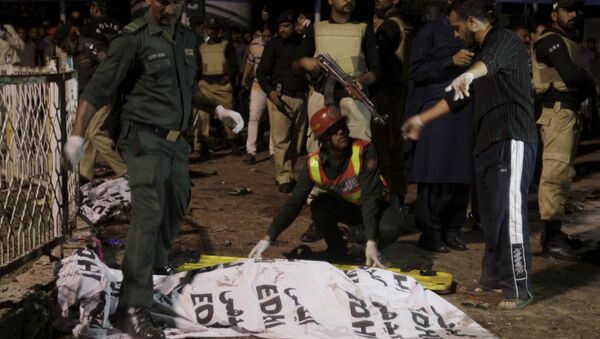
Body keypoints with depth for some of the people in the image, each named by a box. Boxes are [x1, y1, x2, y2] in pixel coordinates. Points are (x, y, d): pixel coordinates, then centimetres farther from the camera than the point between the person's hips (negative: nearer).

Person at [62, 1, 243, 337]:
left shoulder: (188, 37, 8)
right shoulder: (133, 39, -14)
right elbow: (99, 89, -15)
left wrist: (217, 109, 14)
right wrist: (77, 135, -20)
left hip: (176, 140, 8)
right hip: (145, 138, -8)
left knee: (176, 207, 19)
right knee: (149, 212, -20)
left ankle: (157, 269, 41)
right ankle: (132, 309, -23)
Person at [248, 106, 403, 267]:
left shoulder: (363, 151, -29)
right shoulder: (314, 164, -19)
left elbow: (370, 197, -35)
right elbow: (294, 203, -16)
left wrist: (371, 242, -44)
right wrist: (267, 239, -24)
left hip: (378, 204, -3)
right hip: (348, 206, 3)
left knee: (388, 230, -35)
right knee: (319, 206, -26)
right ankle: (337, 250, 0)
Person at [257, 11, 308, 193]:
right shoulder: (274, 45, 4)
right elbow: (261, 71, 2)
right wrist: (269, 91, -13)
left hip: (300, 97, 3)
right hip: (280, 96, -3)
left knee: (297, 140, 3)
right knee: (281, 139, -7)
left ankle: (288, 173, 12)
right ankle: (283, 177, -3)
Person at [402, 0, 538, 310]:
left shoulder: (504, 40, -9)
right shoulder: (481, 50, 22)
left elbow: (491, 61, -34)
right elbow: (458, 97, 31)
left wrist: (468, 75, -56)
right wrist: (421, 119, 32)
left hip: (512, 141, -10)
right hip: (488, 142, 10)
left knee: (509, 214, -12)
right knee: (490, 214, 11)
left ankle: (519, 288, -10)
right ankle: (494, 275, 20)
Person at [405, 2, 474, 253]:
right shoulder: (432, 31, 4)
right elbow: (417, 71, -4)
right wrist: (451, 61, -13)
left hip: (465, 113, 5)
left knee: (463, 176, 1)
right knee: (435, 175, -5)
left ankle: (452, 231, 11)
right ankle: (430, 233, 3)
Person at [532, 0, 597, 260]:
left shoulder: (565, 43, 24)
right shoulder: (552, 41, -9)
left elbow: (573, 77, 17)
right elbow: (571, 75, -21)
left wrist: (584, 87, -2)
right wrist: (592, 86, -5)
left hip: (568, 113, 11)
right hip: (558, 112, -11)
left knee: (562, 172, 14)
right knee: (556, 171, -15)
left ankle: (553, 231, 21)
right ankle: (551, 238, -18)